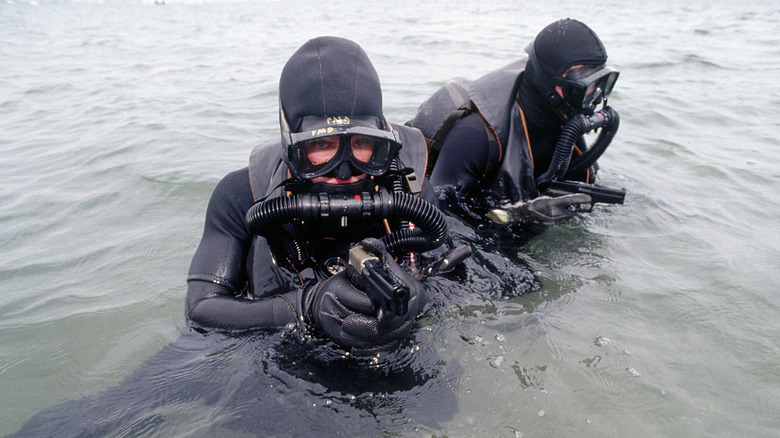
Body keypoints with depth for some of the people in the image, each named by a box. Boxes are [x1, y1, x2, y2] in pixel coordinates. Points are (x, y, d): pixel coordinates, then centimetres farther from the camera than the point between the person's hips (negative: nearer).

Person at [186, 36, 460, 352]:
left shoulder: (409, 193, -11)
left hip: (386, 360, 2)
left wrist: (404, 296, -32)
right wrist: (308, 305, -31)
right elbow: (202, 308, -16)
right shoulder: (244, 196, -13)